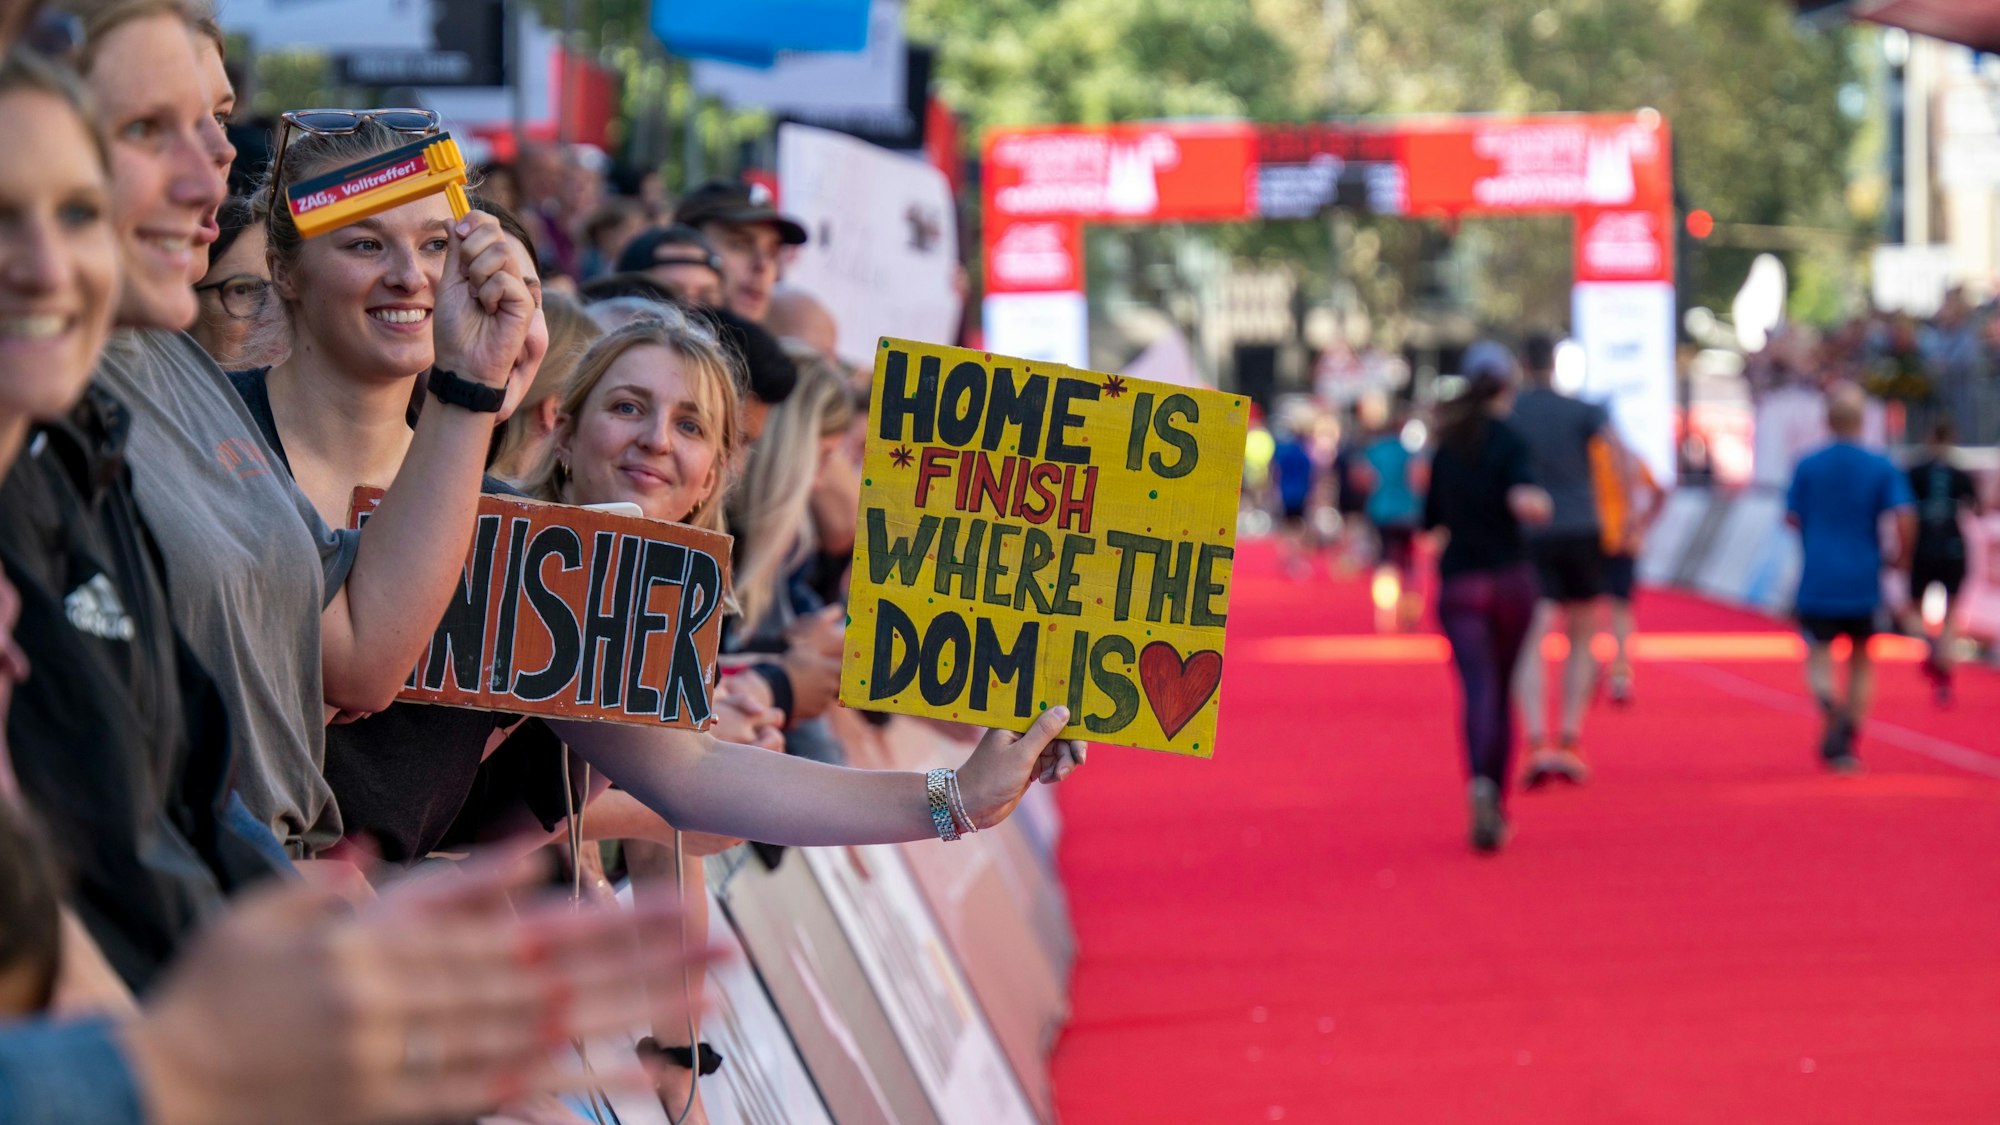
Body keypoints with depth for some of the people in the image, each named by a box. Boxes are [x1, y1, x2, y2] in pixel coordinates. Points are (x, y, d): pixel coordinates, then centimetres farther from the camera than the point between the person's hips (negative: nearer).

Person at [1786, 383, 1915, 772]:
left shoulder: (1807, 466, 0)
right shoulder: (1882, 468, -3)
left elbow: (1792, 518, 4)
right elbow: (1905, 517, -13)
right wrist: (1900, 558, 3)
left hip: (1818, 581, 0)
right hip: (1863, 581, 1)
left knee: (1819, 658, 1)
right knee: (1861, 660, 16)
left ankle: (1828, 703, -32)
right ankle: (1847, 741, 11)